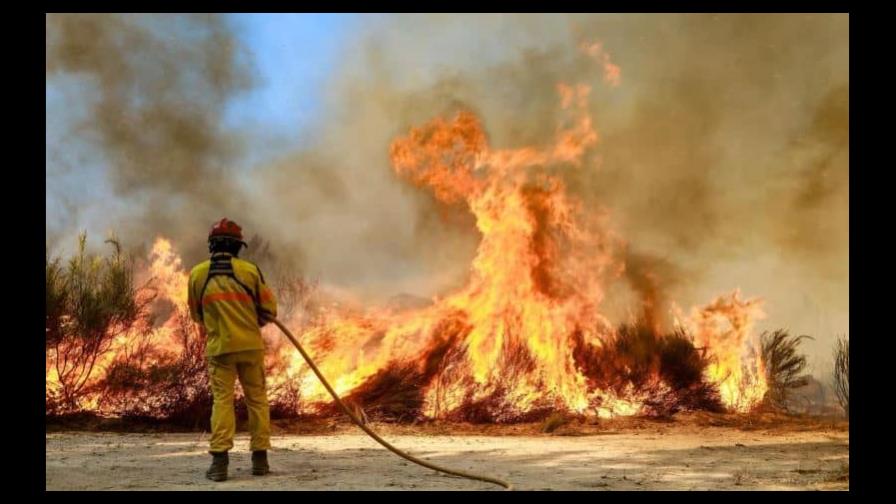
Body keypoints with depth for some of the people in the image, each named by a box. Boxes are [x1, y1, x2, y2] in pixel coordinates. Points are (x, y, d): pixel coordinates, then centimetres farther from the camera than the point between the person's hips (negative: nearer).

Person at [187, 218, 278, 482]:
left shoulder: (197, 273, 0)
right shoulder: (250, 270, -5)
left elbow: (196, 314, 13)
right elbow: (269, 310, 1)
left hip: (219, 346, 1)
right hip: (250, 345, 0)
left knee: (222, 400, 2)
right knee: (257, 399, 10)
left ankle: (219, 460, -8)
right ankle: (260, 458, 11)